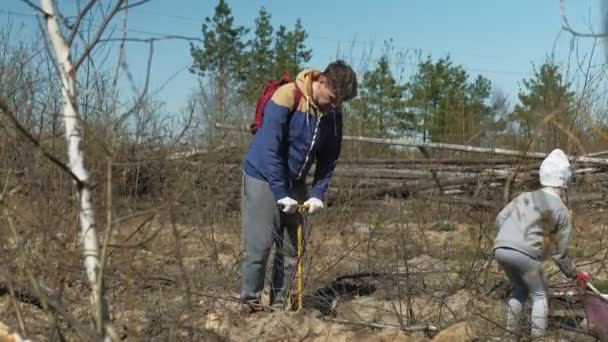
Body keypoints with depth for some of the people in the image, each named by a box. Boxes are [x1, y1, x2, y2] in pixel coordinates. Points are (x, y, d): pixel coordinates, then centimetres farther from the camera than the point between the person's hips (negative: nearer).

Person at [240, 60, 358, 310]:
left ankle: (280, 304, 13)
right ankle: (249, 303, 3)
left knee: (292, 248, 4)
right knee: (259, 246, -7)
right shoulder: (286, 98, -22)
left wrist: (318, 194, -7)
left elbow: (328, 159, 5)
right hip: (263, 179, -6)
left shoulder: (333, 114, -3)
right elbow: (270, 150, -24)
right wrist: (281, 194, -23)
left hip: (295, 184, 6)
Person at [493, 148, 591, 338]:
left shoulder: (524, 197, 19)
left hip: (500, 249, 5)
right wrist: (575, 274, 27)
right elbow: (560, 253, 13)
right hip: (525, 254, -5)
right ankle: (537, 336, 7)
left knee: (520, 288, 27)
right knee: (539, 295, 14)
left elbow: (500, 219, 14)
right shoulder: (562, 212, 9)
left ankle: (511, 330, 27)